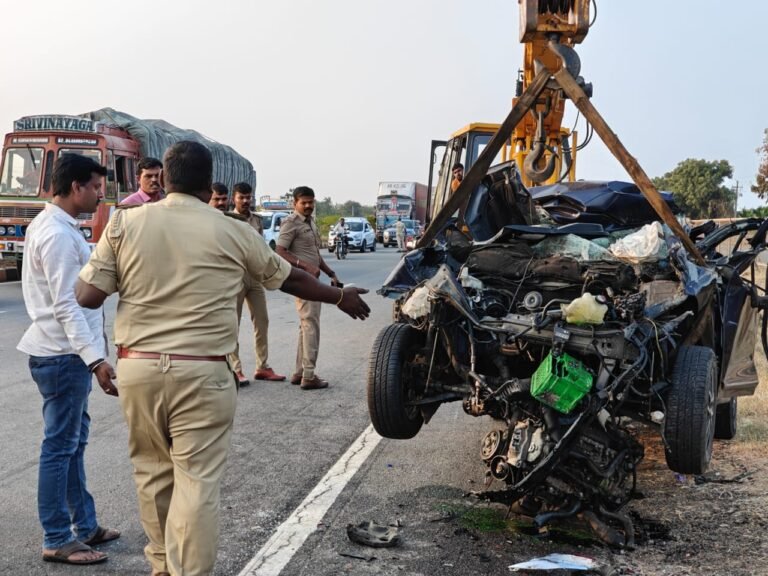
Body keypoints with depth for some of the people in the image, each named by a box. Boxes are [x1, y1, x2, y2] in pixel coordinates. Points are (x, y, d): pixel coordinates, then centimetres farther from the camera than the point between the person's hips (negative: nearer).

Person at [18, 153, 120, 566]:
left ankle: (84, 525, 28)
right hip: (63, 354, -11)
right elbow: (66, 305, -24)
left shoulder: (49, 225, 13)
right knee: (60, 446, -2)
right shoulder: (59, 235, -19)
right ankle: (57, 540, 8)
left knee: (74, 441, 17)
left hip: (65, 351, 11)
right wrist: (96, 359, -27)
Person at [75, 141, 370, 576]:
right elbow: (289, 279, 12)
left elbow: (89, 296, -1)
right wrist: (341, 297, 28)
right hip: (202, 374, -3)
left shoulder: (124, 223, 1)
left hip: (138, 367, 3)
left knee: (153, 471, 19)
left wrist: (84, 274, 23)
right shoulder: (233, 233, -1)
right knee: (198, 481, 1)